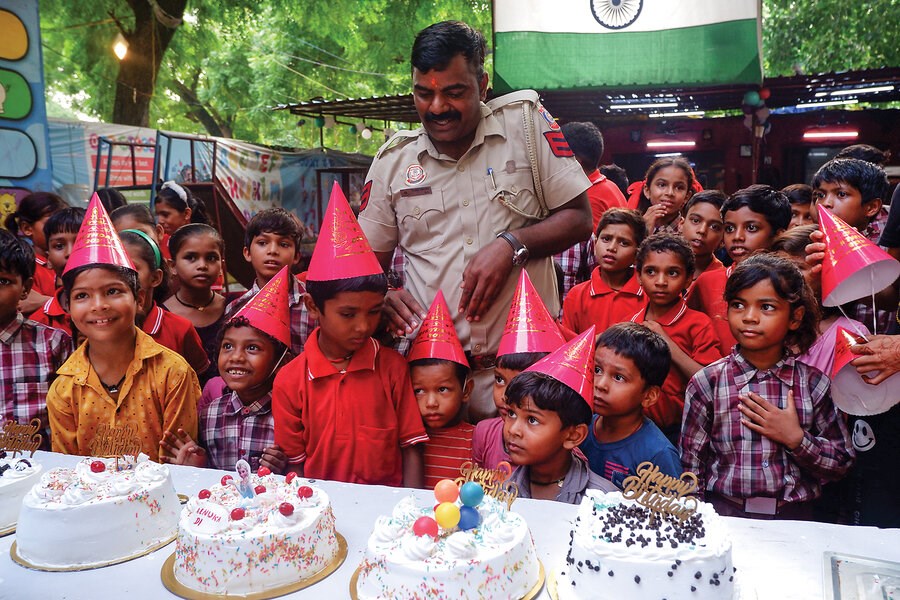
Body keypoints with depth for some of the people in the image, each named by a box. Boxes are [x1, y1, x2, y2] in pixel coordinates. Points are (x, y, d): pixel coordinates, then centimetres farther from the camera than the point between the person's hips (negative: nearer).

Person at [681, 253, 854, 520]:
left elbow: (841, 464, 8)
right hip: (724, 512, -1)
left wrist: (796, 439, -7)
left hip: (794, 517, 1)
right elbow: (691, 465, 2)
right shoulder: (707, 383, -1)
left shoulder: (813, 383, 2)